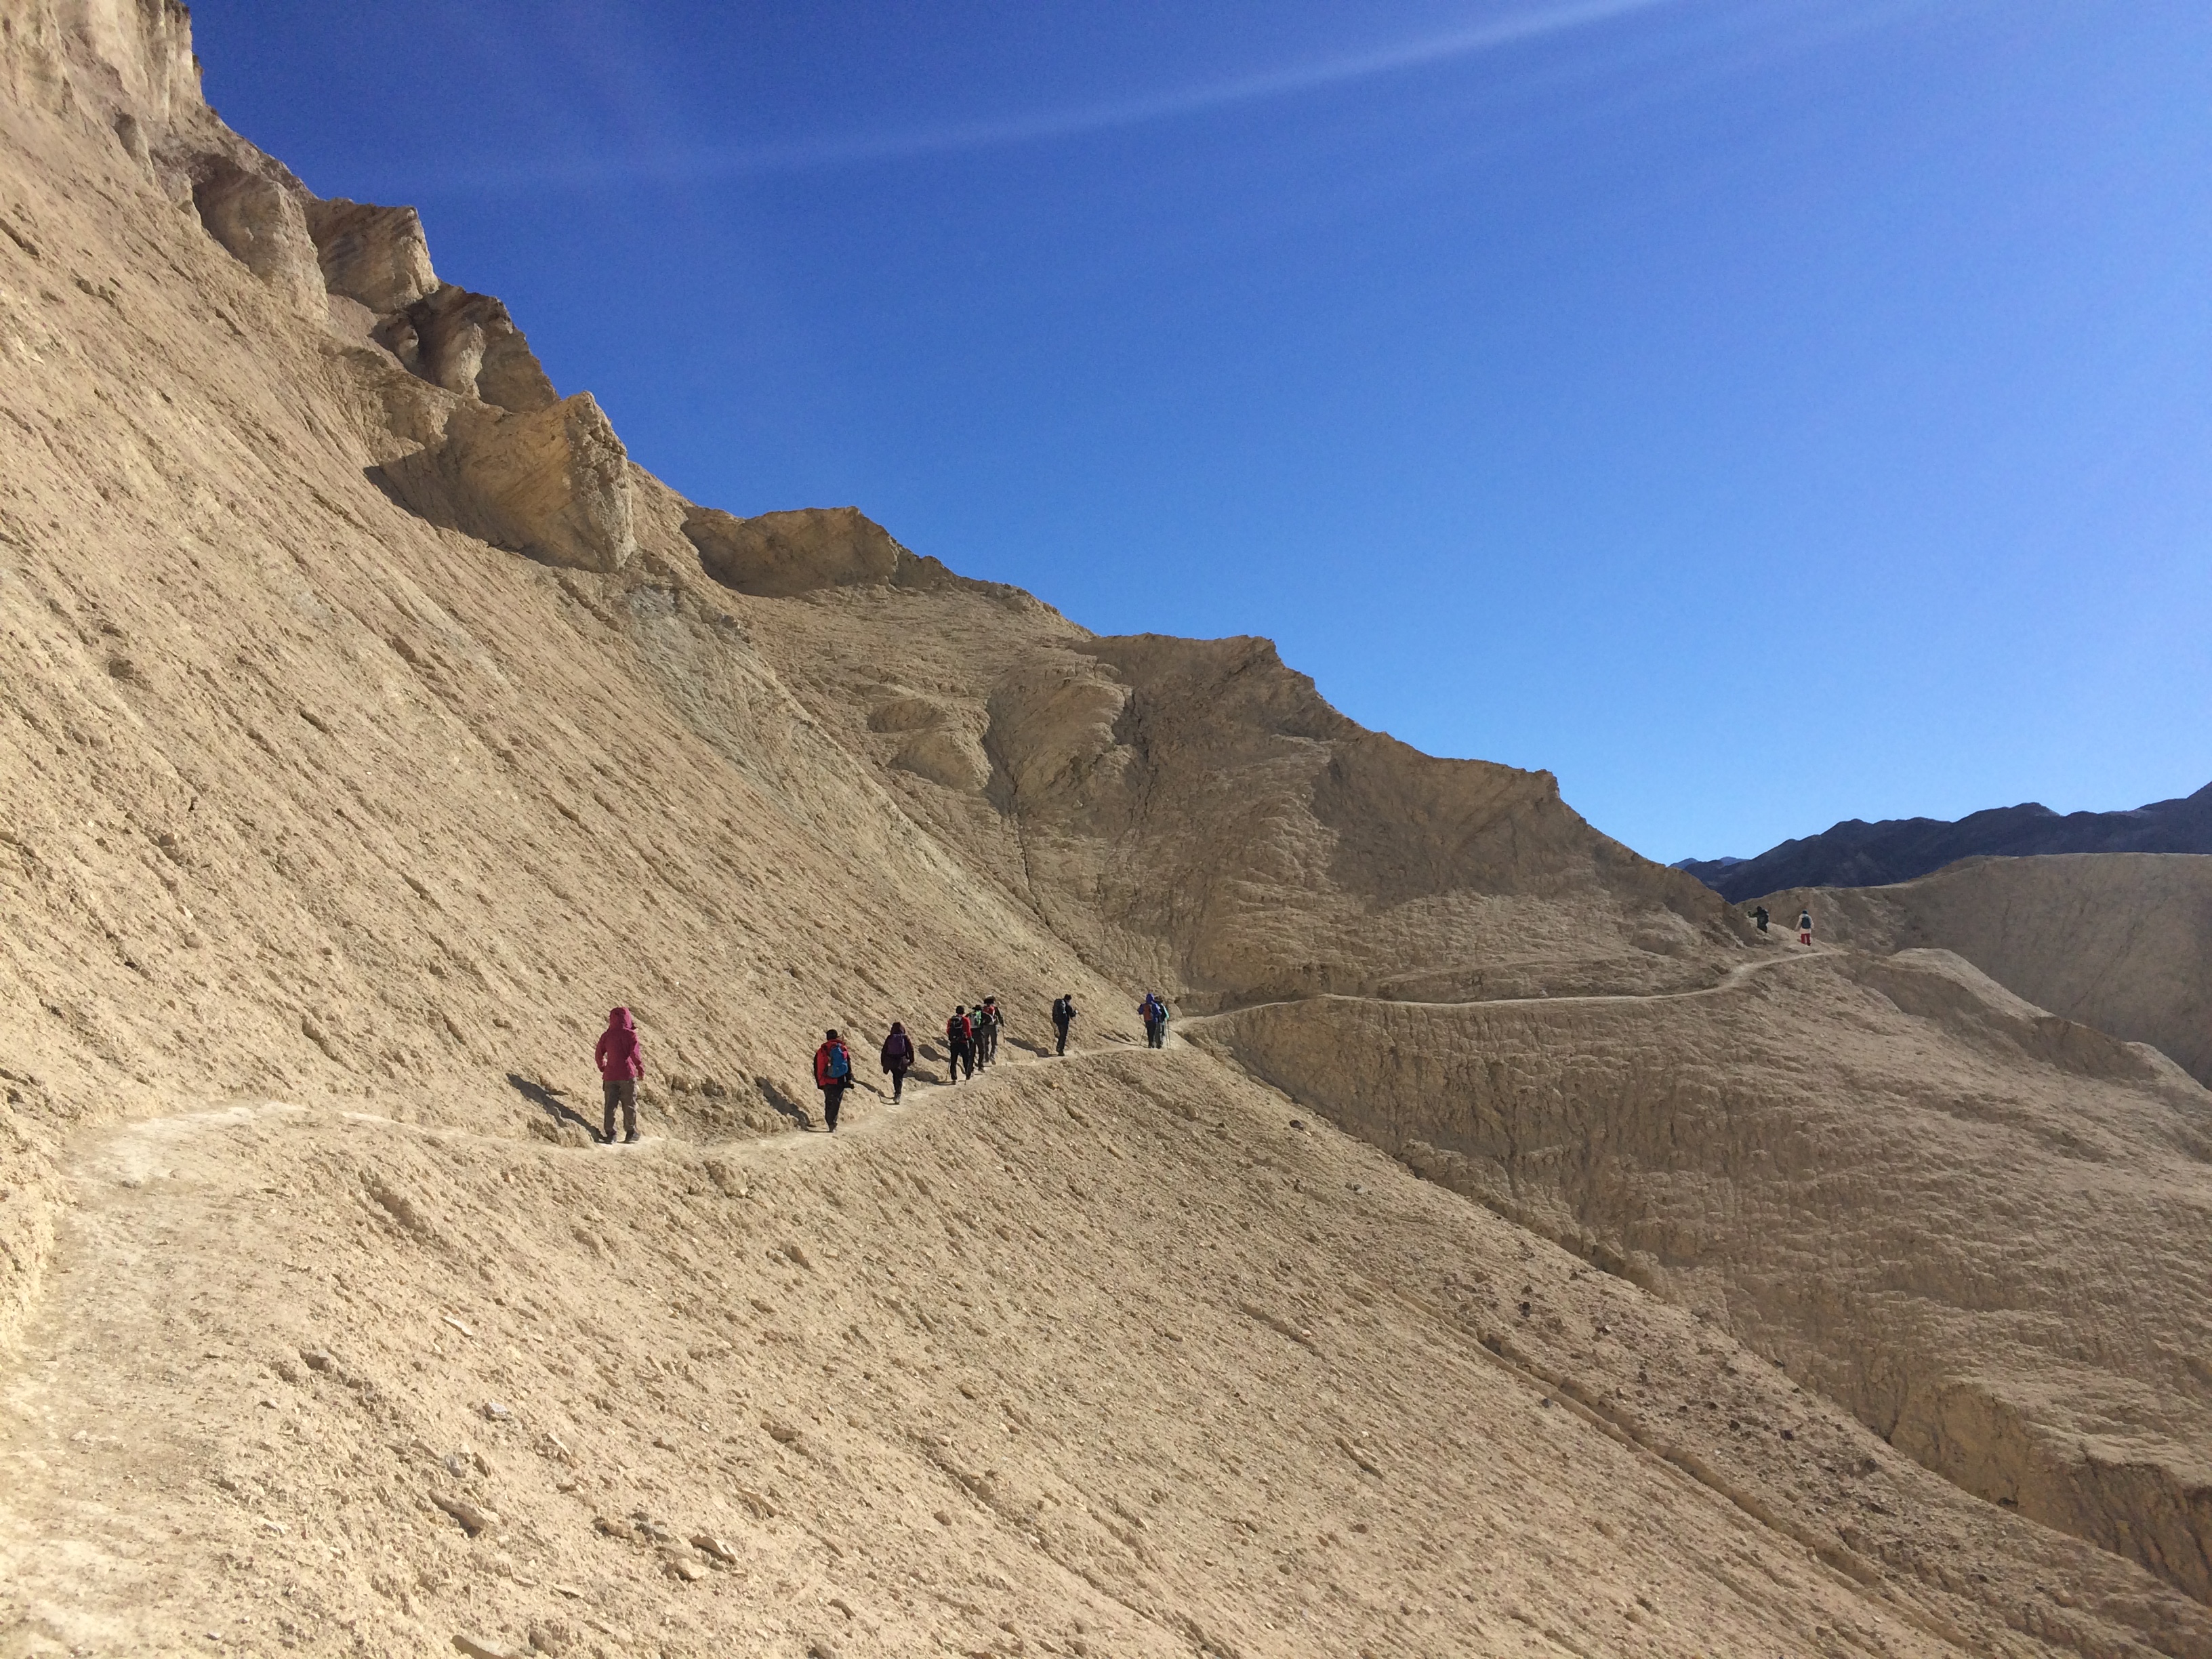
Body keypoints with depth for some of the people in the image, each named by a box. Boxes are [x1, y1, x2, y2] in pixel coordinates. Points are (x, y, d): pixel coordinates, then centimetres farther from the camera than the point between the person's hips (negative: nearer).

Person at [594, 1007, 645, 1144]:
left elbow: (598, 1054, 9)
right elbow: (635, 1054, -15)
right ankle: (630, 1133, 14)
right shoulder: (630, 1034, -8)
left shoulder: (606, 1035, 4)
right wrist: (641, 1069, -1)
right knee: (629, 1104, 8)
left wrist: (603, 1068, 25)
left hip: (610, 1076, 3)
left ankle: (610, 1134, 4)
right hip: (627, 1075, -3)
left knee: (610, 1105, 6)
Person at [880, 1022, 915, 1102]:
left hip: (890, 1062, 2)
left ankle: (897, 1092, 30)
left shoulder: (889, 1038, 2)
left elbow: (884, 1050, 6)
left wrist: (883, 1062, 14)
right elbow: (911, 1050, -3)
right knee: (899, 1078, 1)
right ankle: (898, 1094, -19)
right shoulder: (905, 1038, -3)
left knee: (895, 1076, 23)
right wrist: (912, 1060, 7)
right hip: (901, 1062, -2)